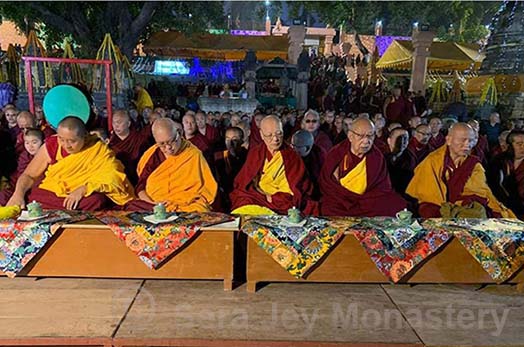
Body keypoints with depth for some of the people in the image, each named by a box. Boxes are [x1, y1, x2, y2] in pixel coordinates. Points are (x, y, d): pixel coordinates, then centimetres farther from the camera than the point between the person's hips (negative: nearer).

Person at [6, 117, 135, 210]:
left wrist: (83, 189, -29)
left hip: (84, 197, -2)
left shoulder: (98, 149, -8)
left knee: (97, 200, -33)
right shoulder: (51, 145, -1)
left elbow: (112, 176, -18)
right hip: (49, 195, 2)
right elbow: (29, 175, 6)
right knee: (33, 198, -27)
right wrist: (19, 193, -14)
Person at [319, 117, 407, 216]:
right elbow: (326, 184, -4)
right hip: (338, 204, -2)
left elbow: (383, 188, 4)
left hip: (367, 203, 3)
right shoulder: (336, 154, -6)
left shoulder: (377, 157, 0)